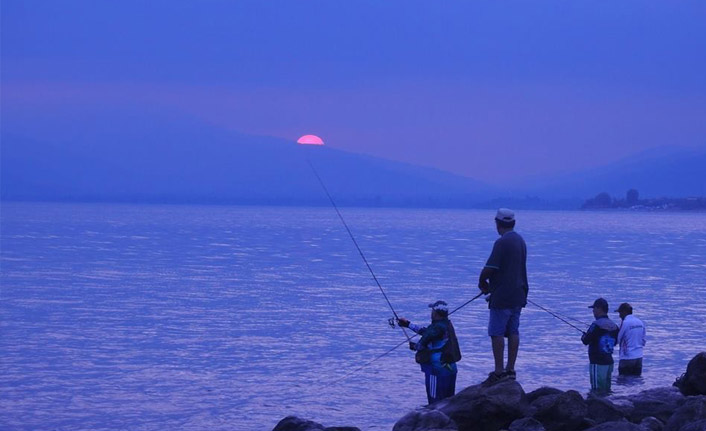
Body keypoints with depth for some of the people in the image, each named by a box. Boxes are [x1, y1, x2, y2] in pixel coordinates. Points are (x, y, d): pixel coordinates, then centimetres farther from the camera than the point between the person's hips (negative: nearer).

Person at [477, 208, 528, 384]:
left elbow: (489, 269, -19)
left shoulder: (502, 242, -16)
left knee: (497, 333, -4)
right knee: (513, 332, 10)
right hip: (518, 295, 9)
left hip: (502, 296, -9)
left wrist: (482, 283, 2)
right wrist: (489, 283, 16)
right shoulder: (520, 241, 13)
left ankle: (499, 371, -5)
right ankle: (510, 369, 12)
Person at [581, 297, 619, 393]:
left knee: (597, 391, -5)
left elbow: (586, 341, -16)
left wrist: (584, 336, 6)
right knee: (607, 390, 14)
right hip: (609, 362, 8)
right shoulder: (614, 325, 7)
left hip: (597, 363, -8)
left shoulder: (596, 325, -17)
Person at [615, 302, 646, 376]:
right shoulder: (640, 322, 8)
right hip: (639, 357, 7)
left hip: (627, 357, -7)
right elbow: (643, 341, 12)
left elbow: (618, 340, -6)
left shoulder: (625, 323, -13)